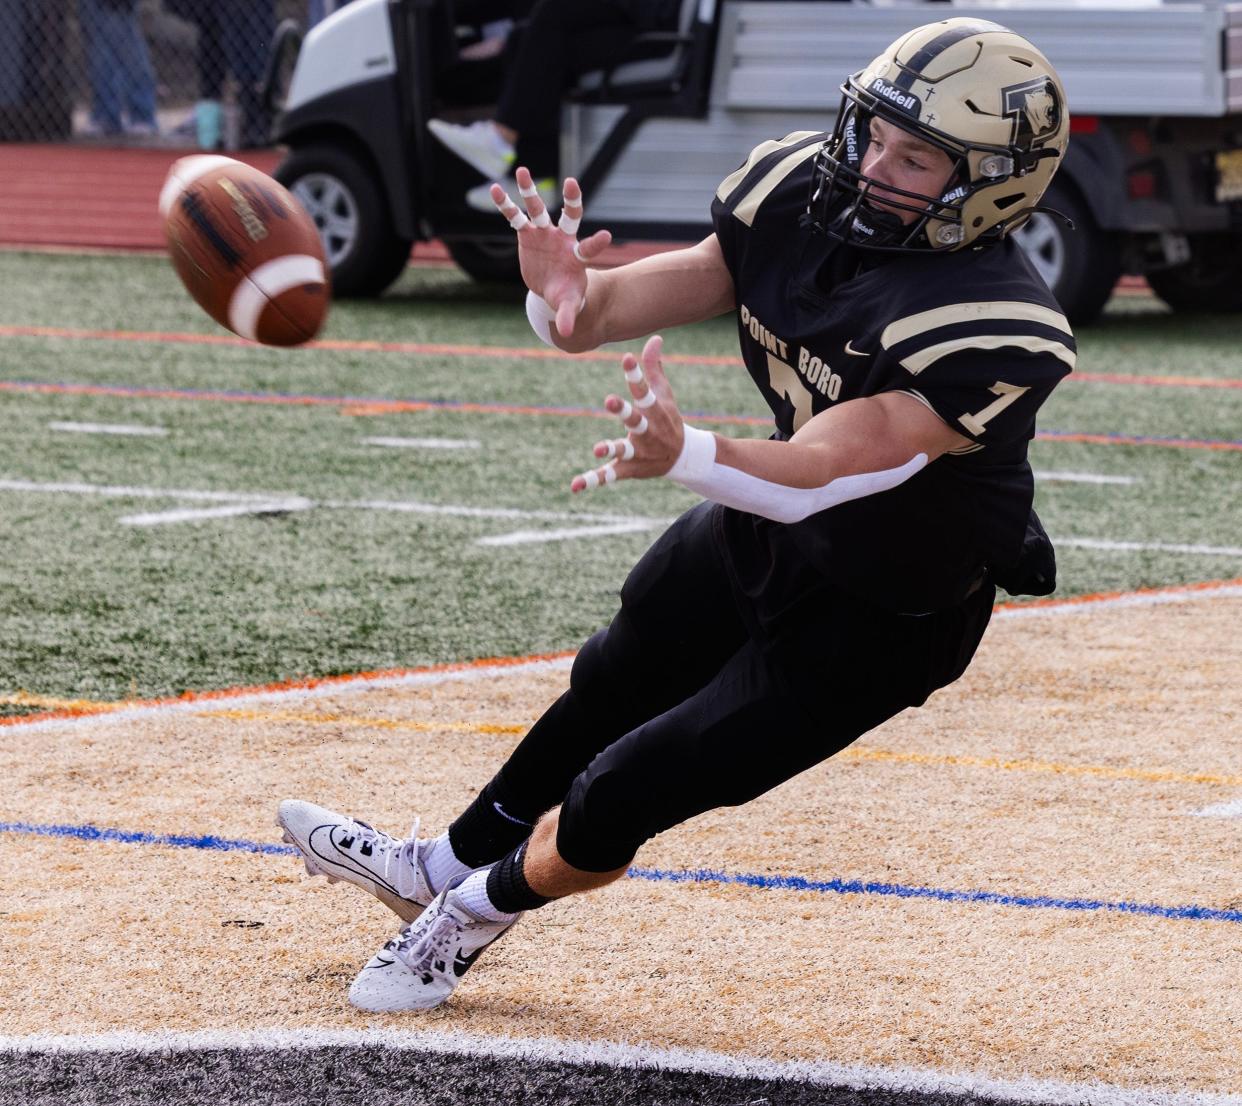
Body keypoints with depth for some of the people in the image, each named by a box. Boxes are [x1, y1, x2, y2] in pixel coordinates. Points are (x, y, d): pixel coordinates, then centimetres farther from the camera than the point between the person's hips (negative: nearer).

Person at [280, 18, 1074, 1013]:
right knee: (608, 695, 25)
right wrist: (567, 297, -41)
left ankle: (476, 911, 27)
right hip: (757, 534, 6)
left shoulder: (991, 328, -36)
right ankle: (439, 867, 50)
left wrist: (682, 456, -63)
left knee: (619, 799, -4)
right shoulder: (801, 195, -16)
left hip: (884, 616, -6)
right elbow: (611, 308, -17)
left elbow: (819, 474, -44)